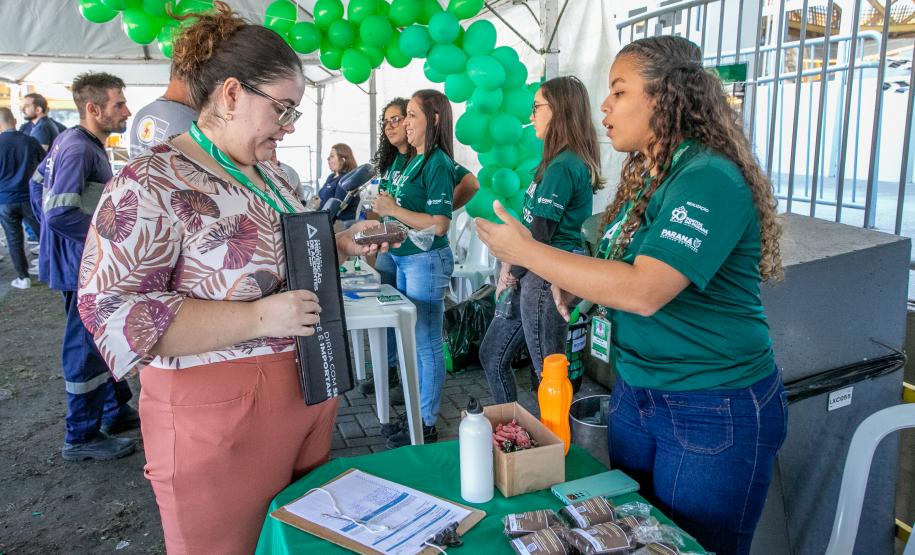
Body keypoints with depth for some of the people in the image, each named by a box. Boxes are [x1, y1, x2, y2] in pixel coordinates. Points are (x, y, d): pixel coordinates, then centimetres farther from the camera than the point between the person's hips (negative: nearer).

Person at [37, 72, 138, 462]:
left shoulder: (72, 140, 9)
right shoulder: (79, 149, -22)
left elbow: (42, 176, 23)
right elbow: (60, 214, -29)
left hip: (88, 262, 10)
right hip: (82, 267, -10)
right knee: (87, 348, 0)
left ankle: (116, 411, 33)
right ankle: (82, 437, 13)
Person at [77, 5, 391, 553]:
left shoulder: (270, 173, 9)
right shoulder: (152, 184, -16)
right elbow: (113, 311, -22)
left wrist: (341, 244, 4)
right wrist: (257, 318, -27)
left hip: (310, 393, 8)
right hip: (220, 416, -8)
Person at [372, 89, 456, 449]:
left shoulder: (438, 164, -14)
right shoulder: (415, 161, 13)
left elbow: (439, 225, -22)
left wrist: (394, 210, -17)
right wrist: (385, 208, 7)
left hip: (427, 261, -10)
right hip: (403, 257, 10)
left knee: (426, 345, -1)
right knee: (412, 340, 18)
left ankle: (426, 426, 11)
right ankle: (415, 410, 32)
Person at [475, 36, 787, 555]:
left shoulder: (710, 180, -22)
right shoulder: (643, 175, 5)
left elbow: (644, 291, -32)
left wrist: (527, 251, -26)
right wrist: (574, 285, -6)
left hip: (715, 413, -8)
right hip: (635, 392, 8)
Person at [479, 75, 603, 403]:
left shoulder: (562, 166, -17)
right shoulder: (573, 162, 15)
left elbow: (541, 232, -18)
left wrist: (514, 273, -3)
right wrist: (513, 265, 7)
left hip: (546, 276, -10)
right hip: (537, 274, 10)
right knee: (491, 356, 17)